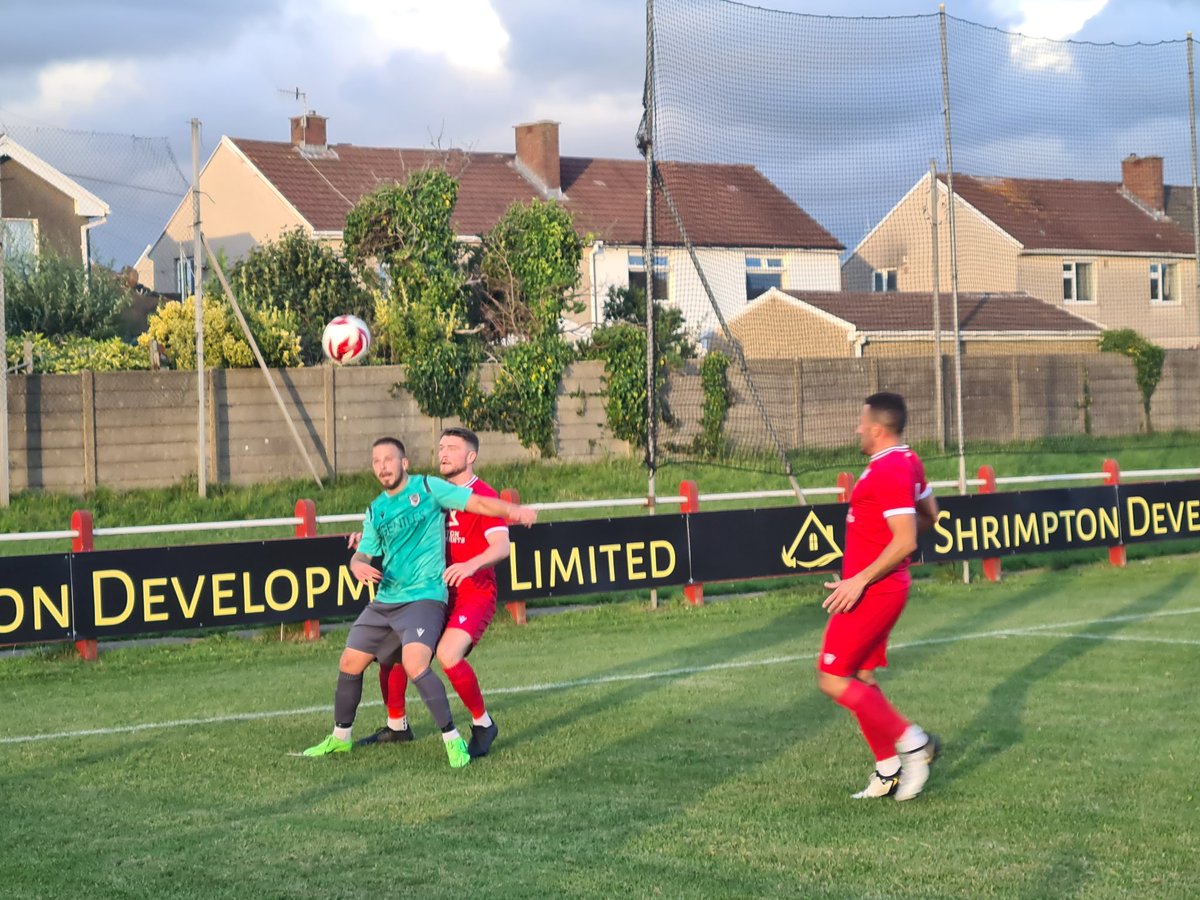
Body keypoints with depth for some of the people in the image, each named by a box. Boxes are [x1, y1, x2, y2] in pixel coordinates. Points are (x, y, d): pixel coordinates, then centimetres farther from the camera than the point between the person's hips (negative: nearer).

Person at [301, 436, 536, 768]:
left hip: (423, 597, -7)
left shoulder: (428, 487, -3)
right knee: (349, 665, 10)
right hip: (384, 601, 7)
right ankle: (340, 737, 30)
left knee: (415, 665, -28)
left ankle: (453, 739, -17)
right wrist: (358, 565, -9)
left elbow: (480, 503, -8)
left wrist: (514, 510, -26)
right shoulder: (375, 511, 13)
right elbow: (362, 555, 16)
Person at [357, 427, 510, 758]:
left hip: (474, 594, -8)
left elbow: (501, 546, -23)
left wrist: (472, 564, -41)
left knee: (447, 655, -28)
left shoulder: (483, 495, -11)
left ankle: (483, 724, -7)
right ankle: (396, 726, 26)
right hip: (436, 593, 8)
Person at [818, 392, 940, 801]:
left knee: (832, 679, -6)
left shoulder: (887, 471, -21)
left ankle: (912, 742, -4)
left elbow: (905, 541, -26)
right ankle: (888, 773, 18)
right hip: (887, 587, 10)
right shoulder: (908, 461, 10)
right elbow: (929, 515, 23)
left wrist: (859, 580, -23)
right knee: (861, 679, 15)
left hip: (872, 591, -10)